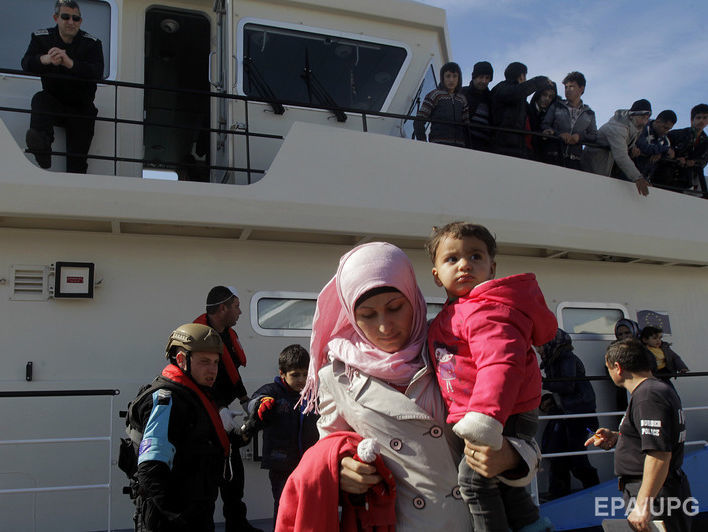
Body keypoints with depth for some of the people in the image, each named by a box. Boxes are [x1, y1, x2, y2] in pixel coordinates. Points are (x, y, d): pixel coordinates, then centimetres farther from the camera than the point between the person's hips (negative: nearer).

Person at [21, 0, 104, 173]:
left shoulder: (92, 43, -3)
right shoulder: (41, 38, 3)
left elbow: (97, 73, -21)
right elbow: (26, 64, -14)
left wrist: (69, 63, -39)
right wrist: (46, 59, -37)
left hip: (81, 107, -1)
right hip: (53, 100, 1)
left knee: (77, 159, -6)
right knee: (40, 99, -34)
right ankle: (40, 139, -54)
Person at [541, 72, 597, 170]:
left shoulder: (589, 114, 20)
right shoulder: (556, 106, 17)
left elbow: (594, 135, 14)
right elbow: (544, 125, 8)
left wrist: (580, 136, -7)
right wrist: (559, 134, -10)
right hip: (554, 157, -1)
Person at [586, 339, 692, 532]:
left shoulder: (648, 396, -19)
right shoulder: (661, 388, 15)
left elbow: (660, 454, -27)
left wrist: (642, 505, -27)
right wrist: (616, 437, 18)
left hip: (656, 498, -11)